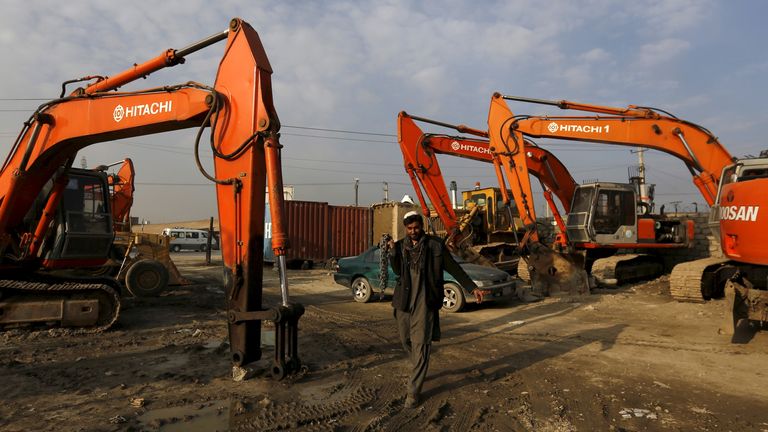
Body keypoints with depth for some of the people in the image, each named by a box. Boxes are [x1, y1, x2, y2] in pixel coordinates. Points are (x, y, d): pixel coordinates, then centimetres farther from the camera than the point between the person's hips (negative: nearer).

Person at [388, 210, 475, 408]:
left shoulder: (435, 245, -3)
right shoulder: (400, 246, 6)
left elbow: (454, 269, 3)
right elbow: (397, 271, -3)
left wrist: (473, 287, 2)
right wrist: (393, 251, -18)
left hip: (424, 304, -4)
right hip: (403, 302, 4)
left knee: (420, 345, -5)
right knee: (406, 341, 15)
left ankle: (413, 392, 2)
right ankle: (419, 370, 43)